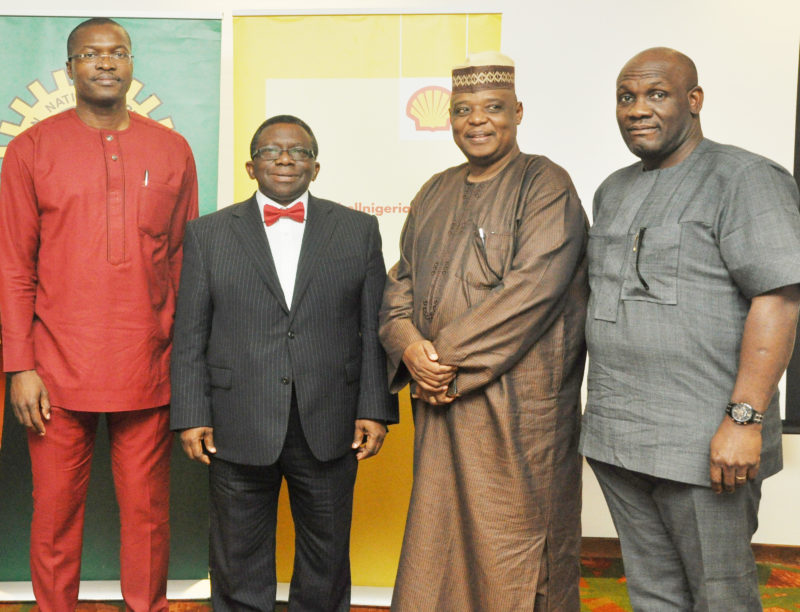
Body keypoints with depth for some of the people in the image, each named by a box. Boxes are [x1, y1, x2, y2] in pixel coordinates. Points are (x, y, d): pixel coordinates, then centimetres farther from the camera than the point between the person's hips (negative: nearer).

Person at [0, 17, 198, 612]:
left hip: (147, 371, 1)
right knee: (56, 512, 8)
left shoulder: (172, 151, 8)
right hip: (57, 370, 0)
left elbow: (185, 261, 10)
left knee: (147, 512, 7)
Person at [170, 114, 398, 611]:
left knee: (327, 568, 15)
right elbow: (190, 335, 3)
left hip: (329, 432, 1)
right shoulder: (209, 234, 5)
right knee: (240, 569, 13)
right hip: (238, 432, 0)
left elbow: (374, 328, 3)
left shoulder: (359, 230, 6)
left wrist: (375, 410, -3)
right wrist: (191, 415, -3)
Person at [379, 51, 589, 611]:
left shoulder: (546, 186, -6)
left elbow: (531, 290, -17)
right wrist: (409, 345, -7)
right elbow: (401, 281, 13)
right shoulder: (436, 193, 15)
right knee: (438, 539, 13)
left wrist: (451, 359, -16)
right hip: (440, 399, 6)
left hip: (516, 403, -6)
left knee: (511, 549, 4)